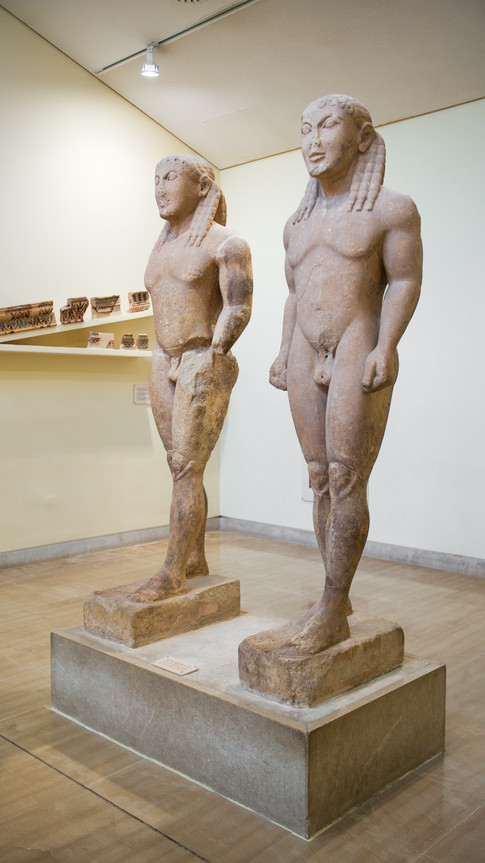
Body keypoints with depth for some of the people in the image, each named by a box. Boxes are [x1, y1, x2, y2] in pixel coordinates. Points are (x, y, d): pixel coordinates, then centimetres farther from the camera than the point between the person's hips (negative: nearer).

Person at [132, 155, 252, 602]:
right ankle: (196, 559, 17)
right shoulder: (162, 245, 18)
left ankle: (173, 573, -6)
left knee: (187, 469, -10)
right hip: (164, 364, 7)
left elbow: (238, 309, -11)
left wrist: (212, 357, -19)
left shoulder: (226, 243, -4)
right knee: (183, 468, 8)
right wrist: (166, 362, 15)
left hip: (204, 365, -7)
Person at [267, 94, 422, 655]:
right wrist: (284, 353, 12)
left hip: (358, 353, -6)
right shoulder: (299, 224, 20)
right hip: (306, 358, 6)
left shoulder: (391, 209, 2)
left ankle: (332, 613, -5)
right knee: (322, 480, 5)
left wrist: (386, 345, -17)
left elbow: (405, 282, -4)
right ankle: (337, 600, 13)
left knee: (346, 482, -10)